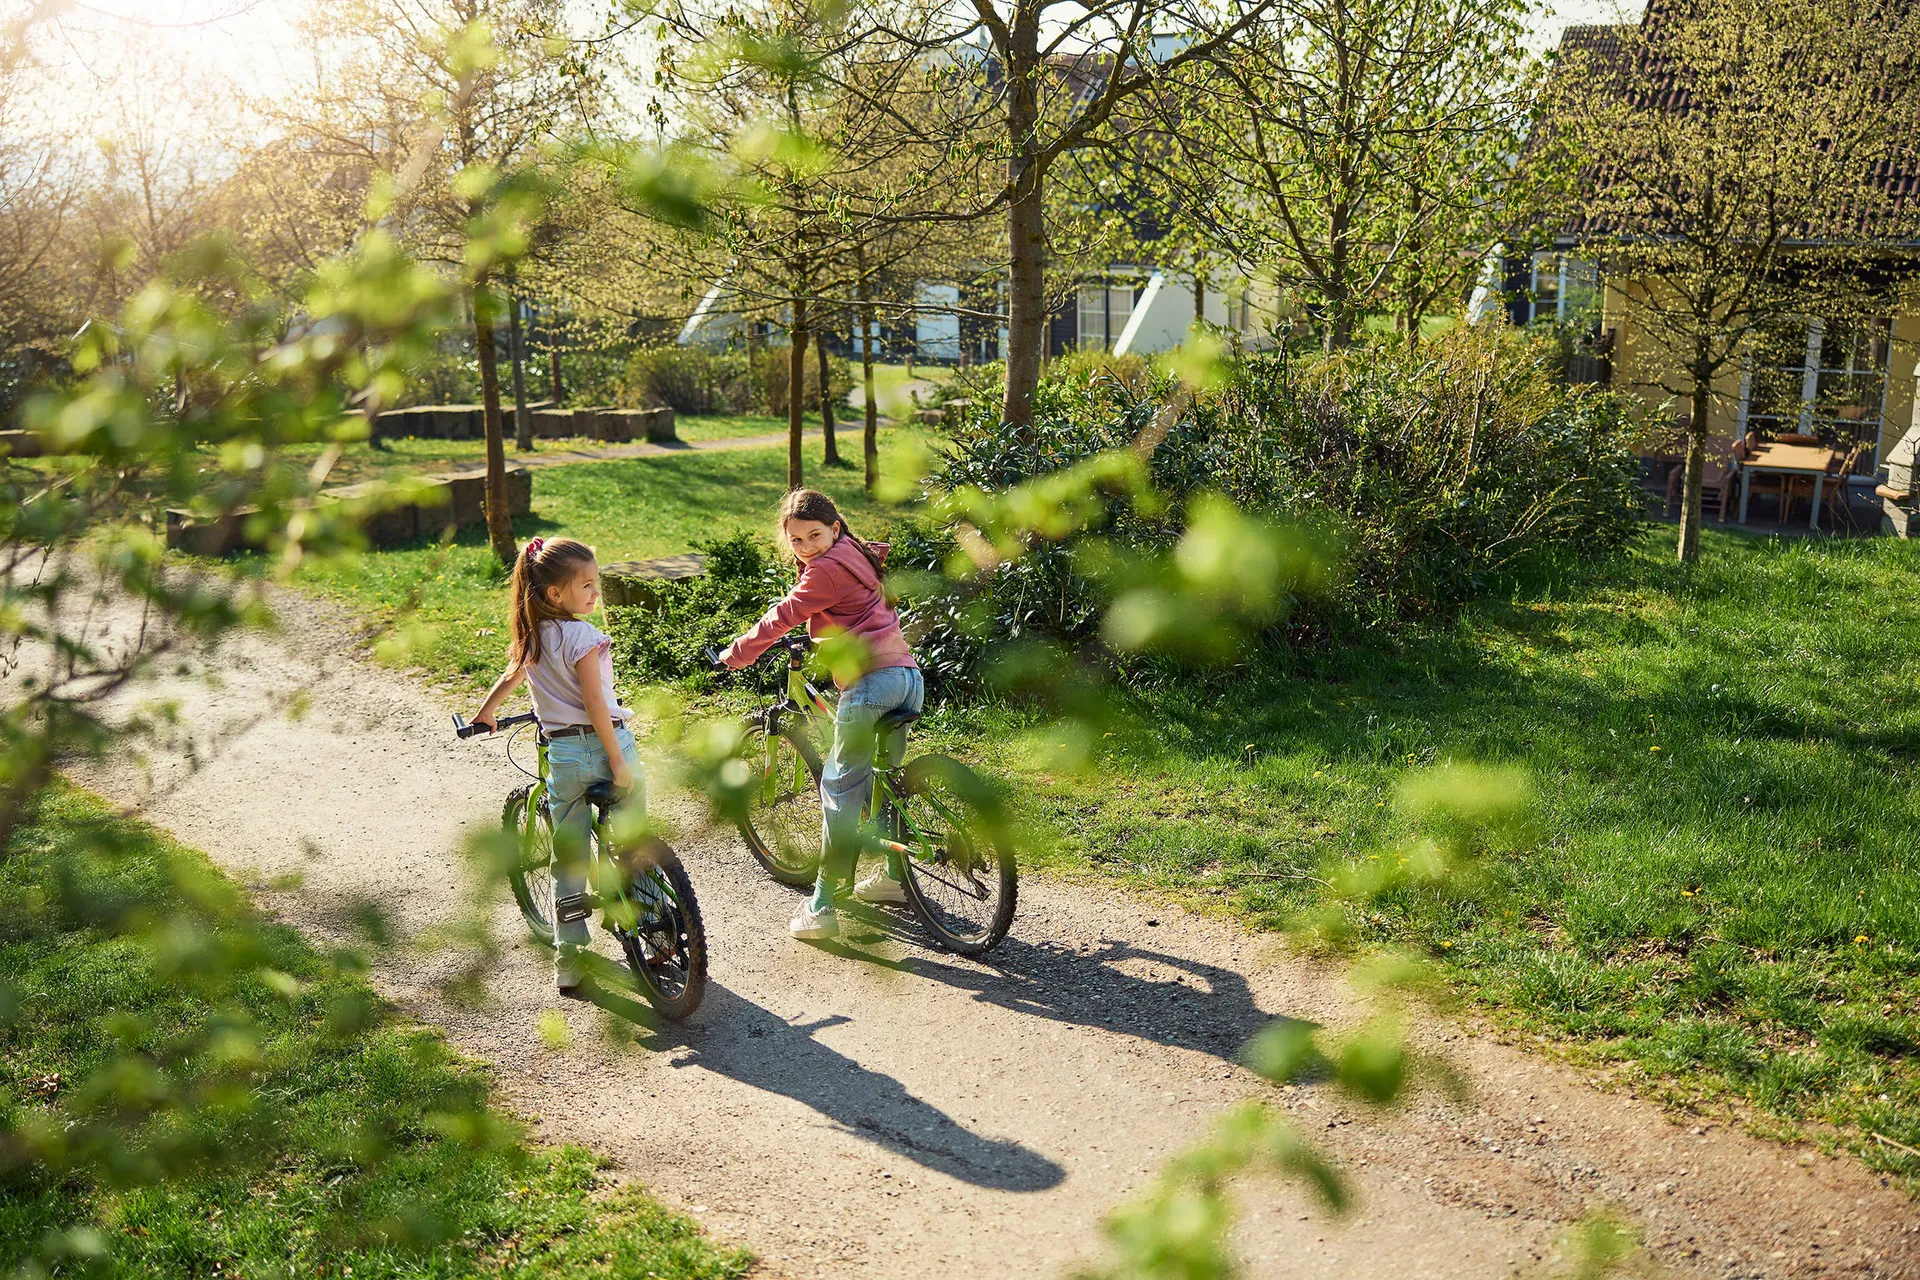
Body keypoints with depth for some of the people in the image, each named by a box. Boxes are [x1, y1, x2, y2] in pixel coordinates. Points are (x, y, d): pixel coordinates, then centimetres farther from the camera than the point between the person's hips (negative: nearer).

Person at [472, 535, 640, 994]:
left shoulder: (531, 636, 7)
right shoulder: (583, 636, -13)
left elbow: (508, 679, 24)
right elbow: (594, 703, -17)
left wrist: (484, 715, 43)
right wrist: (618, 760, -15)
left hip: (563, 755, 5)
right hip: (605, 743, -5)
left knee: (568, 859, 10)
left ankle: (569, 962, 14)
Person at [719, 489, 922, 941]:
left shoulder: (826, 568, -8)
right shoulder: (857, 555, 19)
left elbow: (782, 617, -2)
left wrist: (737, 654, 10)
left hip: (870, 681, -10)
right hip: (908, 674, 10)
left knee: (840, 787, -5)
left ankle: (822, 907, -3)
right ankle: (895, 876, 35)